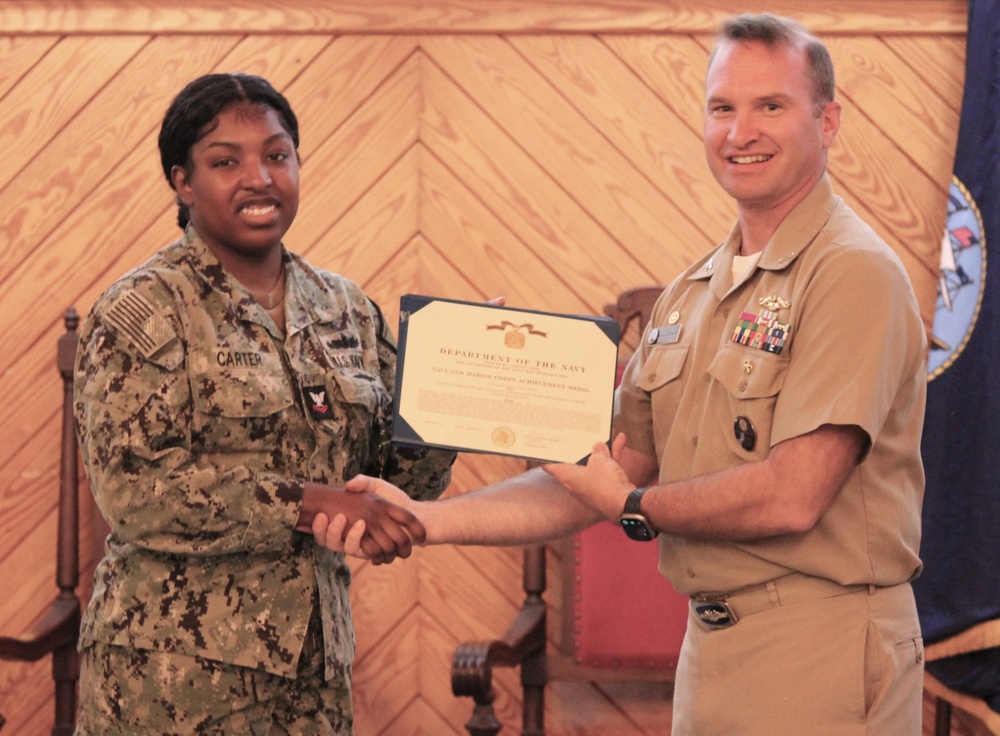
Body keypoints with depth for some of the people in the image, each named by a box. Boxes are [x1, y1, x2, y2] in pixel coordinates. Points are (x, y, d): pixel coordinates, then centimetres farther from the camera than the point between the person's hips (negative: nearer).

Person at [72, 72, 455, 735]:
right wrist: (312, 504, -20)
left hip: (315, 661, 5)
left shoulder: (346, 309, 10)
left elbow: (398, 477, 12)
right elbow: (132, 490, -16)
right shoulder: (142, 310, -6)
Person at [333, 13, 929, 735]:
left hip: (820, 657, -7)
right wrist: (421, 520, 2)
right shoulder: (690, 294, 12)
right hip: (710, 643, 7)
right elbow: (603, 479, 11)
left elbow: (791, 497, -21)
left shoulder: (854, 273, -14)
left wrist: (634, 506, -6)